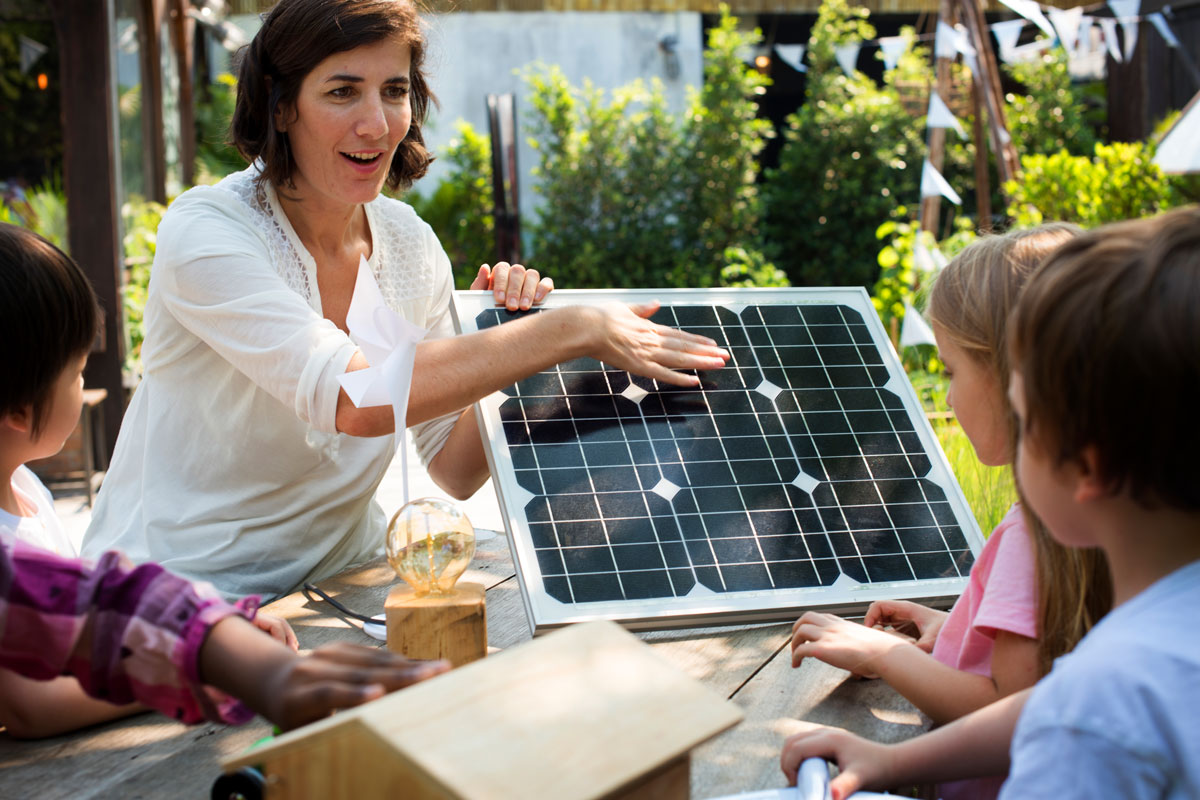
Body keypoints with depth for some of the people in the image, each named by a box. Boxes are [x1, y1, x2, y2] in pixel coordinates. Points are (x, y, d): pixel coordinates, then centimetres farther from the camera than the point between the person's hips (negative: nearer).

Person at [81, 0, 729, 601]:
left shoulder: (410, 246, 2)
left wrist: (508, 339, -12)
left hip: (338, 573, 7)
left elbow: (454, 472, 5)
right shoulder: (203, 232, -17)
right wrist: (570, 331, -30)